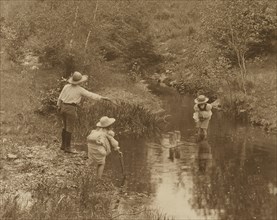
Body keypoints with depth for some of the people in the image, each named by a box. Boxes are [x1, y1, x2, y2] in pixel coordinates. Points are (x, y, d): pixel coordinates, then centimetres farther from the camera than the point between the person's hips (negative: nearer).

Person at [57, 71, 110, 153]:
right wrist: (102, 97, -5)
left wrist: (59, 106, 22)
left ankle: (63, 145, 23)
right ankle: (67, 147, 3)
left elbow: (60, 97, 9)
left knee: (66, 127, 18)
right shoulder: (80, 90, -10)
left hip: (63, 107, 7)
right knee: (69, 129, -1)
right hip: (71, 109, -7)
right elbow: (91, 95, -9)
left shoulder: (66, 86, 4)